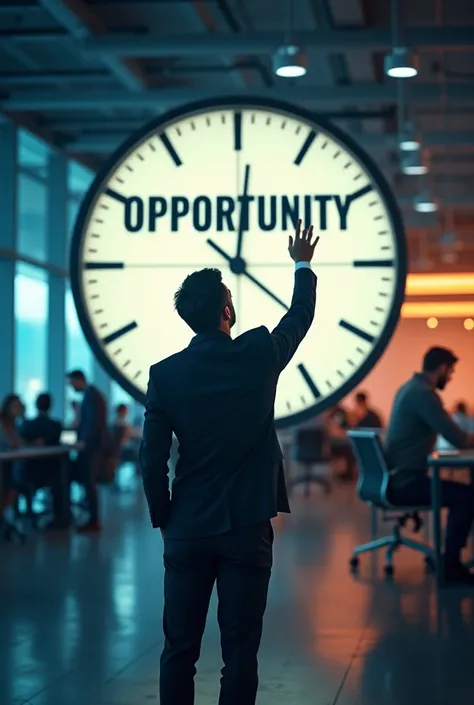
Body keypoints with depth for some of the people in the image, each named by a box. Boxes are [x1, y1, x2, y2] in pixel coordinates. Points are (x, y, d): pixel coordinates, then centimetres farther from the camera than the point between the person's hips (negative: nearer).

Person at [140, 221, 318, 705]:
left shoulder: (165, 374, -4)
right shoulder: (259, 354, -5)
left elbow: (151, 460, -5)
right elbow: (301, 316, 15)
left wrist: (163, 519, 9)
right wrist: (303, 266, 33)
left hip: (188, 531, 1)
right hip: (247, 528, -1)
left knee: (180, 648, 8)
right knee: (239, 651, 4)